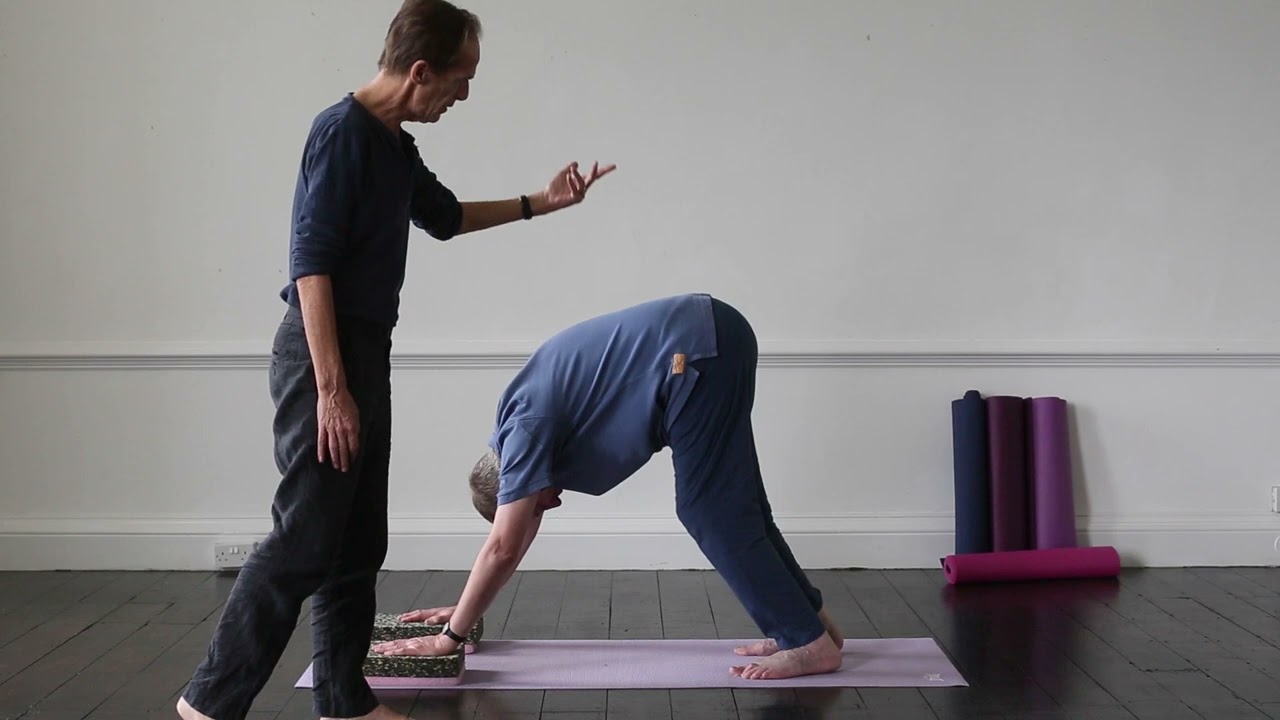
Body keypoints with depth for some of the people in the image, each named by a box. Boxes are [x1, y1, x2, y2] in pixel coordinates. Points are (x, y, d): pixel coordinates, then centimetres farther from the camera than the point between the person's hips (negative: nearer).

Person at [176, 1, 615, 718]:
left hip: (368, 351, 9)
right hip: (324, 354, -9)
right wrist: (330, 388, -23)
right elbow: (311, 265, -20)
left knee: (359, 545, 11)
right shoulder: (342, 131, -15)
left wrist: (539, 203, 27)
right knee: (305, 538, -8)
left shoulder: (398, 147, 12)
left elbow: (446, 216, 31)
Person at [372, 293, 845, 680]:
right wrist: (465, 609, 31)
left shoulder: (529, 427, -6)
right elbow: (522, 534, 28)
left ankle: (811, 643, 1)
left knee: (712, 512, -3)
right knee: (731, 505, 16)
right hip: (711, 334, 9)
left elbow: (503, 549, -7)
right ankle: (809, 621, 22)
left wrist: (449, 638, 0)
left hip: (697, 350, -9)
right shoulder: (527, 417, 20)